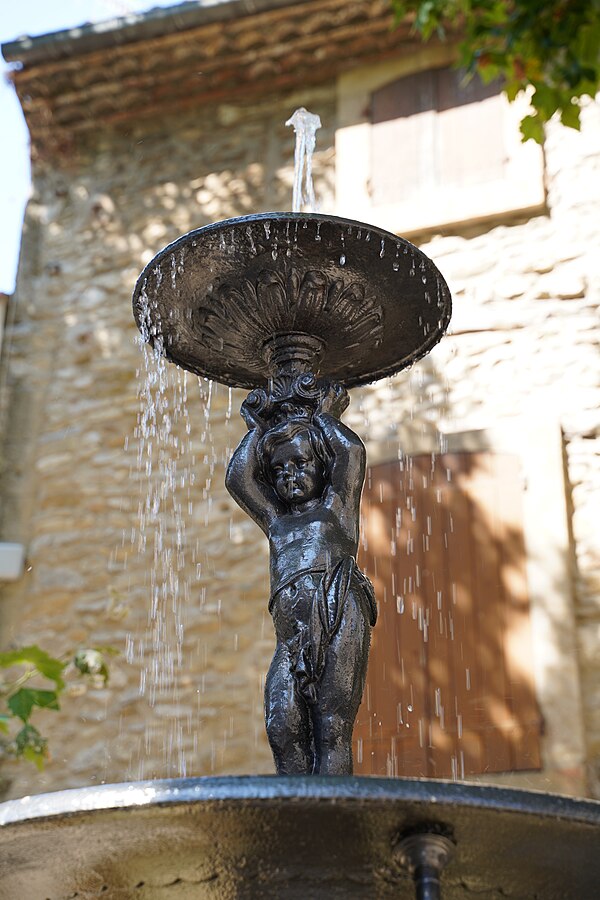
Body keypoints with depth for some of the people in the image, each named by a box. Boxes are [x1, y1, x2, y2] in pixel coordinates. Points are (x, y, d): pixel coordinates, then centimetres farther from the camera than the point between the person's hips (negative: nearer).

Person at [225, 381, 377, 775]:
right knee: (282, 727, -14)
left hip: (339, 622, -4)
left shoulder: (336, 505, 20)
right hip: (291, 639, 4)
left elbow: (352, 451, 7)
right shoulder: (275, 520, 32)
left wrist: (325, 416, 24)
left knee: (332, 729, -13)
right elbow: (238, 478, 22)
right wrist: (258, 429, 32)